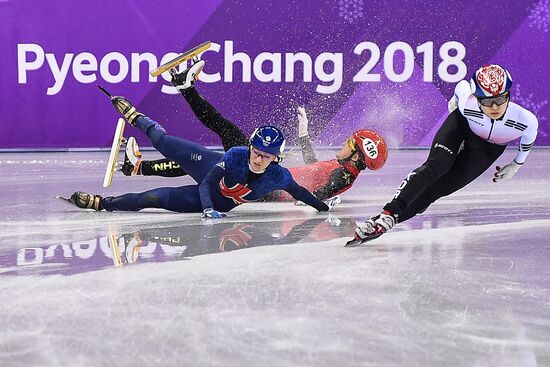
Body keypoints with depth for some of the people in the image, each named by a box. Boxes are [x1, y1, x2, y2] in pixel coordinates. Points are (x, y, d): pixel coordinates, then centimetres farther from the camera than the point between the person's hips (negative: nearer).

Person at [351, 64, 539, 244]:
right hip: (462, 125, -1)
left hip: (489, 148, 1)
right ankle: (389, 212, -35)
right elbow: (462, 86, -10)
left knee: (445, 185, -14)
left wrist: (516, 165, 1)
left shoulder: (525, 119, -34)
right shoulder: (467, 103, -34)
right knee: (437, 164, -28)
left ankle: (391, 218, -18)